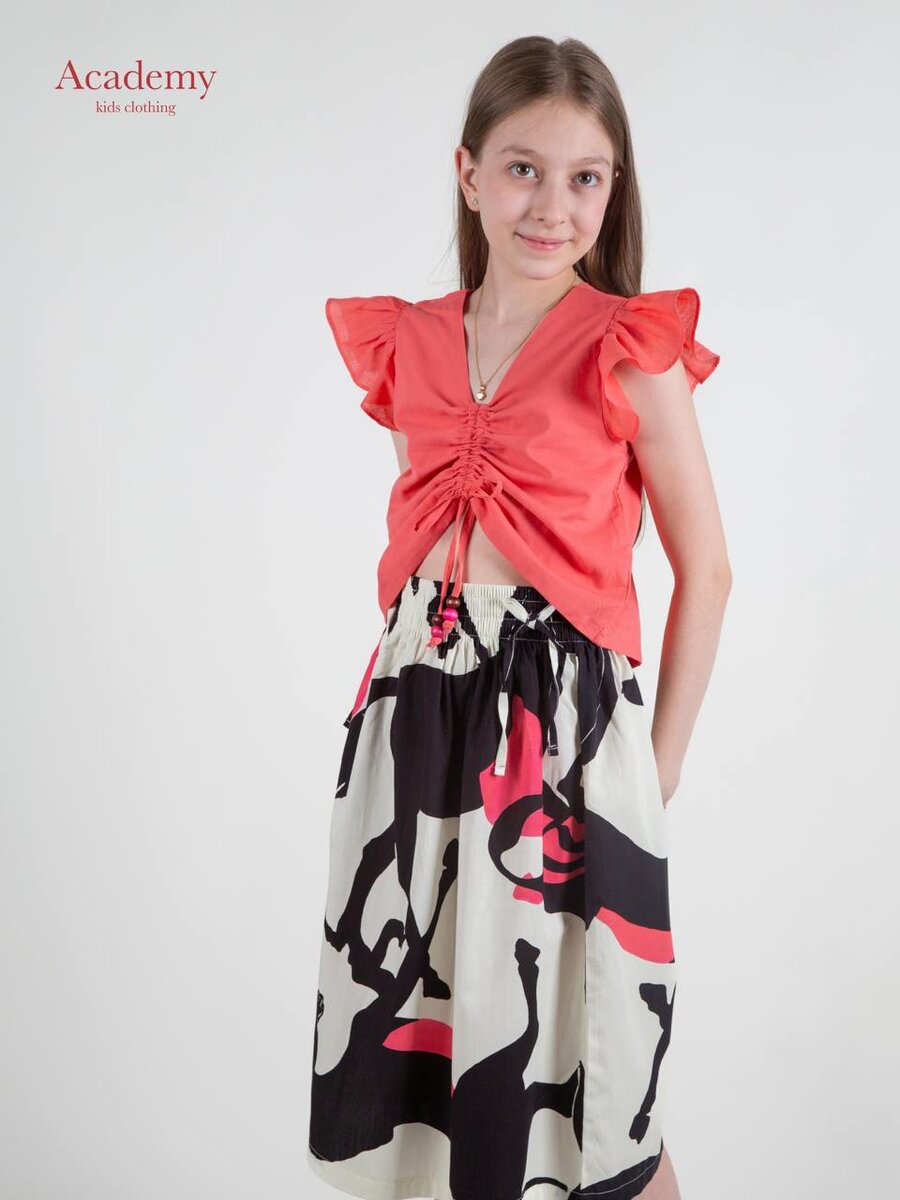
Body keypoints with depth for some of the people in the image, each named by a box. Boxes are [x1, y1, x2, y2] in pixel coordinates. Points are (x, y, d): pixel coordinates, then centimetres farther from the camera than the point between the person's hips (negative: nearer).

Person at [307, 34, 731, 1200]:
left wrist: (655, 775, -4)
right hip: (418, 707, 5)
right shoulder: (409, 342, 8)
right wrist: (413, 697, 8)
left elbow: (704, 570, -2)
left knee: (581, 1082, 5)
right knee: (413, 1056, 14)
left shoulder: (631, 347, -5)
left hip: (563, 714, -4)